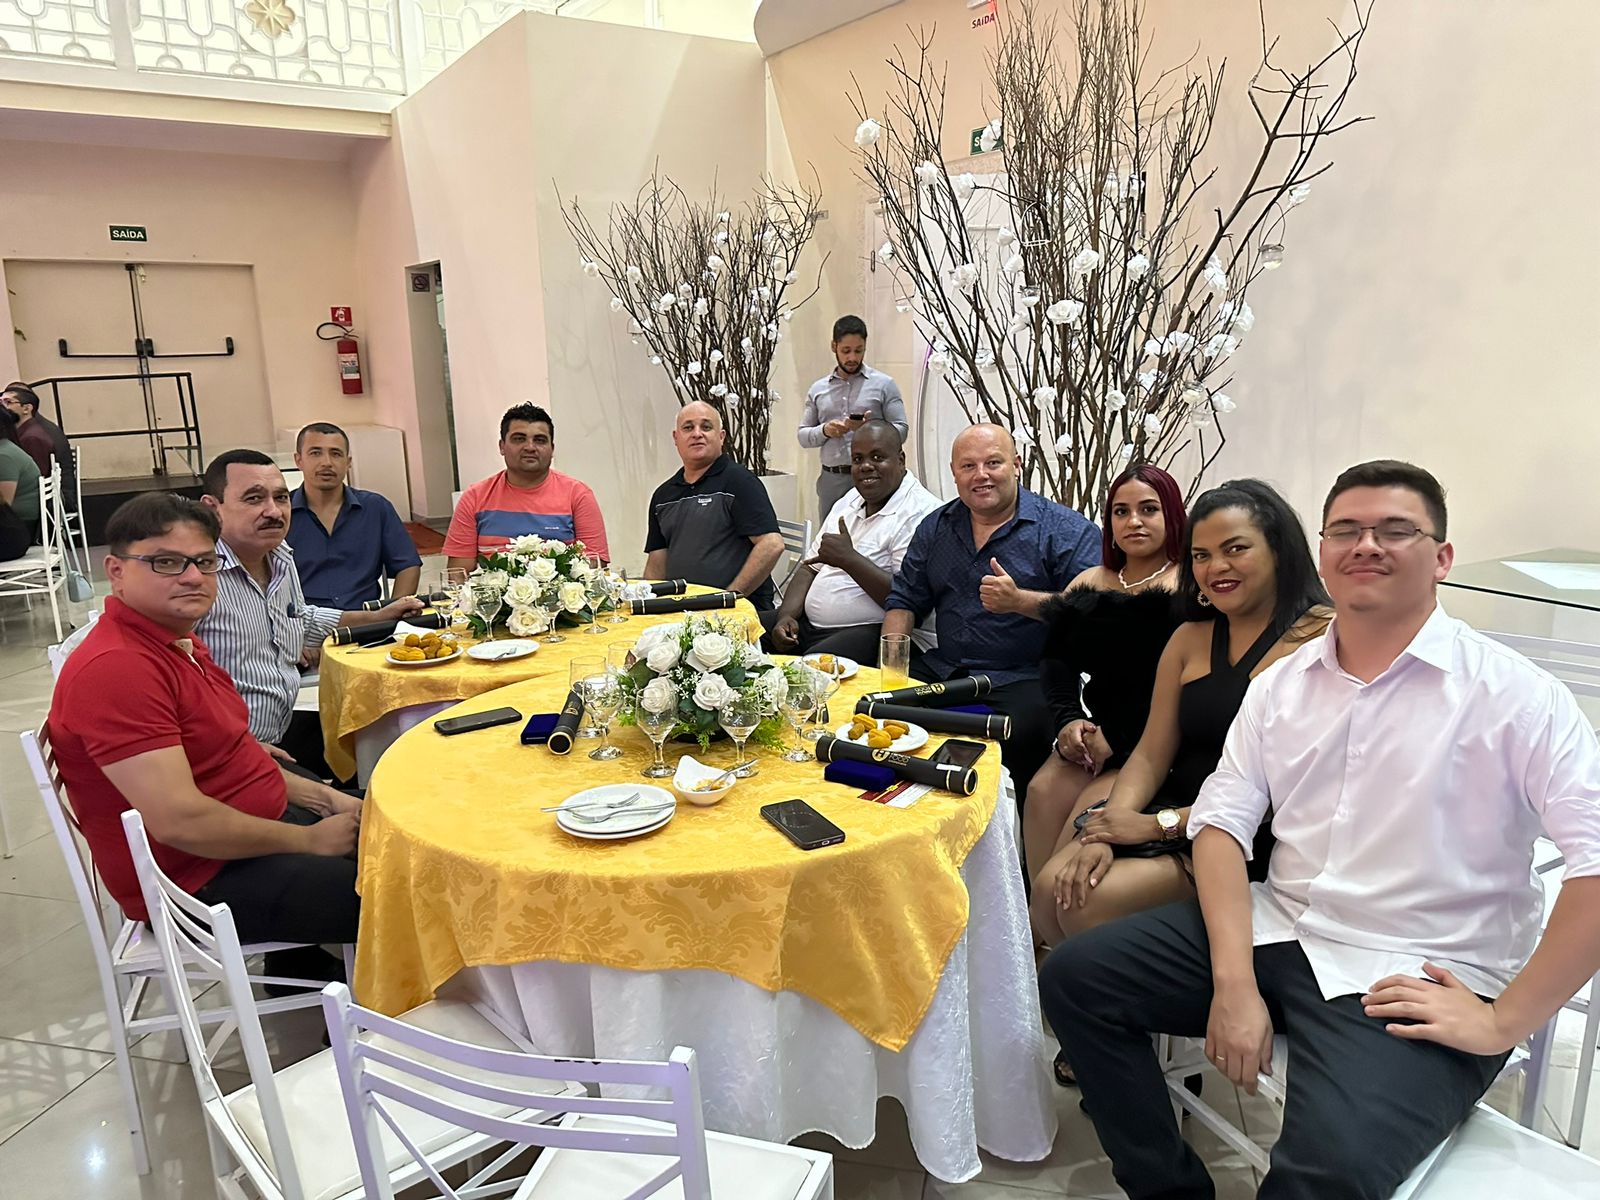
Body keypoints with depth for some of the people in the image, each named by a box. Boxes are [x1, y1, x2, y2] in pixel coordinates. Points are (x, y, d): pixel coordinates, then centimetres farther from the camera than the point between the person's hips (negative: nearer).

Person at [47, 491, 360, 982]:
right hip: (200, 881, -10)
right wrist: (308, 840, -19)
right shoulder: (115, 668, -25)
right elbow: (179, 821, -30)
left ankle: (298, 964, 37)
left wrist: (323, 797, 5)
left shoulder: (179, 642, 8)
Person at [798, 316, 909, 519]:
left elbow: (901, 429, -2)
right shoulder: (818, 389, 12)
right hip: (830, 479, 3)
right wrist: (824, 431, -9)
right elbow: (803, 436, 12)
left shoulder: (883, 384, 3)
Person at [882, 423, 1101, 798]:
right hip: (942, 669, 5)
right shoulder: (935, 527, 16)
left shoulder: (1067, 531, -2)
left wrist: (1020, 601, -23)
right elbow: (905, 599, 17)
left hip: (1026, 680, -5)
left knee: (1019, 734, -35)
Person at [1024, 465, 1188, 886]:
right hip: (1093, 728, 5)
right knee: (1044, 792, -20)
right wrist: (1068, 718, -10)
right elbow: (1056, 659, 8)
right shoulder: (1089, 583, 15)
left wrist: (1115, 737, -18)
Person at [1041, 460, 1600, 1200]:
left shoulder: (1510, 694, -9)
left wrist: (1503, 1023, -15)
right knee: (1074, 976, -2)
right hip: (1277, 928, 6)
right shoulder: (1282, 684, 6)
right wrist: (1234, 981, -11)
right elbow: (1222, 822, 1)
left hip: (1416, 987, -5)